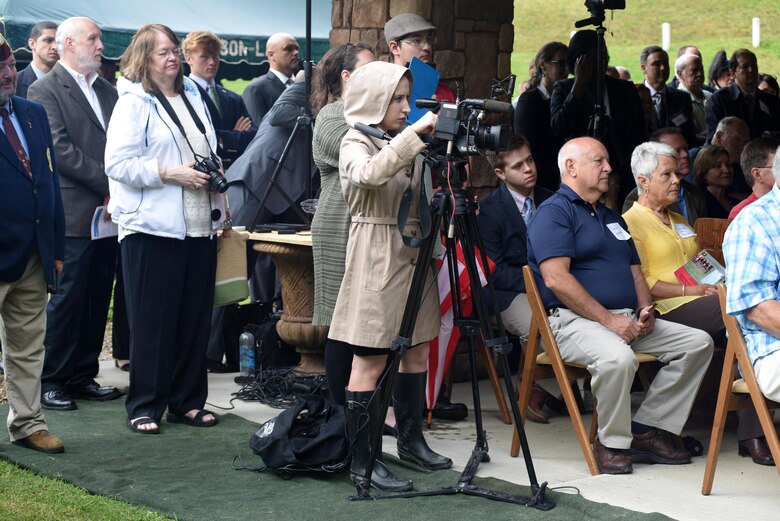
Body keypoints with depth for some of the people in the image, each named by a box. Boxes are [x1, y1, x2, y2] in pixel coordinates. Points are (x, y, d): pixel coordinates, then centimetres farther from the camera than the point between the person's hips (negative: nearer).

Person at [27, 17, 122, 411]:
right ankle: (50, 381, 7)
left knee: (97, 300, 10)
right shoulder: (46, 90, -6)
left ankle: (83, 375, 18)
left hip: (108, 212, 7)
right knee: (68, 299, -2)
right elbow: (60, 150, -14)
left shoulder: (106, 91, 16)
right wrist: (107, 183, -15)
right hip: (74, 214, -7)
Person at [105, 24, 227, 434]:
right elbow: (118, 163, -13)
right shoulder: (133, 103, -6)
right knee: (153, 322, -1)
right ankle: (144, 407, 8)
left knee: (194, 319, 9)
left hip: (199, 226, 6)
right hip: (152, 228, -6)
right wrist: (170, 174, -18)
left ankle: (187, 401, 18)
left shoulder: (192, 96, 15)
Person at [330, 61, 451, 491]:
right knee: (370, 362, -5)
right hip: (376, 261, -8)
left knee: (416, 351, 13)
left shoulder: (407, 144, 14)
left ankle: (411, 440, 27)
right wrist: (415, 133, -32)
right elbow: (369, 174, -31)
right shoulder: (356, 143, -8)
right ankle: (361, 463, -2)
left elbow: (432, 196, 14)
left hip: (414, 257, 8)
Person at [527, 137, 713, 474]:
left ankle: (648, 430, -6)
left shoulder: (611, 217, 25)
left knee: (698, 342, -4)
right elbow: (556, 278, -16)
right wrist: (609, 320, -18)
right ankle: (612, 442, -15)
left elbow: (634, 270, 26)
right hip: (575, 320, -9)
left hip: (627, 320, 9)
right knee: (617, 357, -38)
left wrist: (645, 310, 3)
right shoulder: (554, 212, -4)